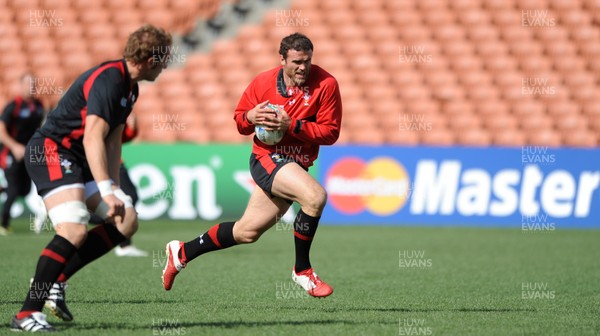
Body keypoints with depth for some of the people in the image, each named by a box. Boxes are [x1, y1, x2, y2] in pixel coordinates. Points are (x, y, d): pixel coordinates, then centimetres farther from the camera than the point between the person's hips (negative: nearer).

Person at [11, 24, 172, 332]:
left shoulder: (130, 87, 13)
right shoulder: (108, 80, -20)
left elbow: (113, 140, 17)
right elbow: (92, 138, -29)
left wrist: (114, 187, 9)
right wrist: (106, 192, -35)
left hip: (79, 161, 10)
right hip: (51, 151, -10)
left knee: (127, 221, 1)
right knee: (74, 231, -27)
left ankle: (55, 279, 3)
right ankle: (26, 314, -23)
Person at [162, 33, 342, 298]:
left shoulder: (326, 84, -8)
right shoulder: (263, 82, -3)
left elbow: (330, 132, -12)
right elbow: (239, 119, 10)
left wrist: (291, 126, -22)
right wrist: (250, 117, -14)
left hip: (296, 166, 3)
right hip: (267, 158, -3)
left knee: (247, 232, 11)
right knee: (315, 196, -29)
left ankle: (183, 252, 31)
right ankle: (302, 270, -13)